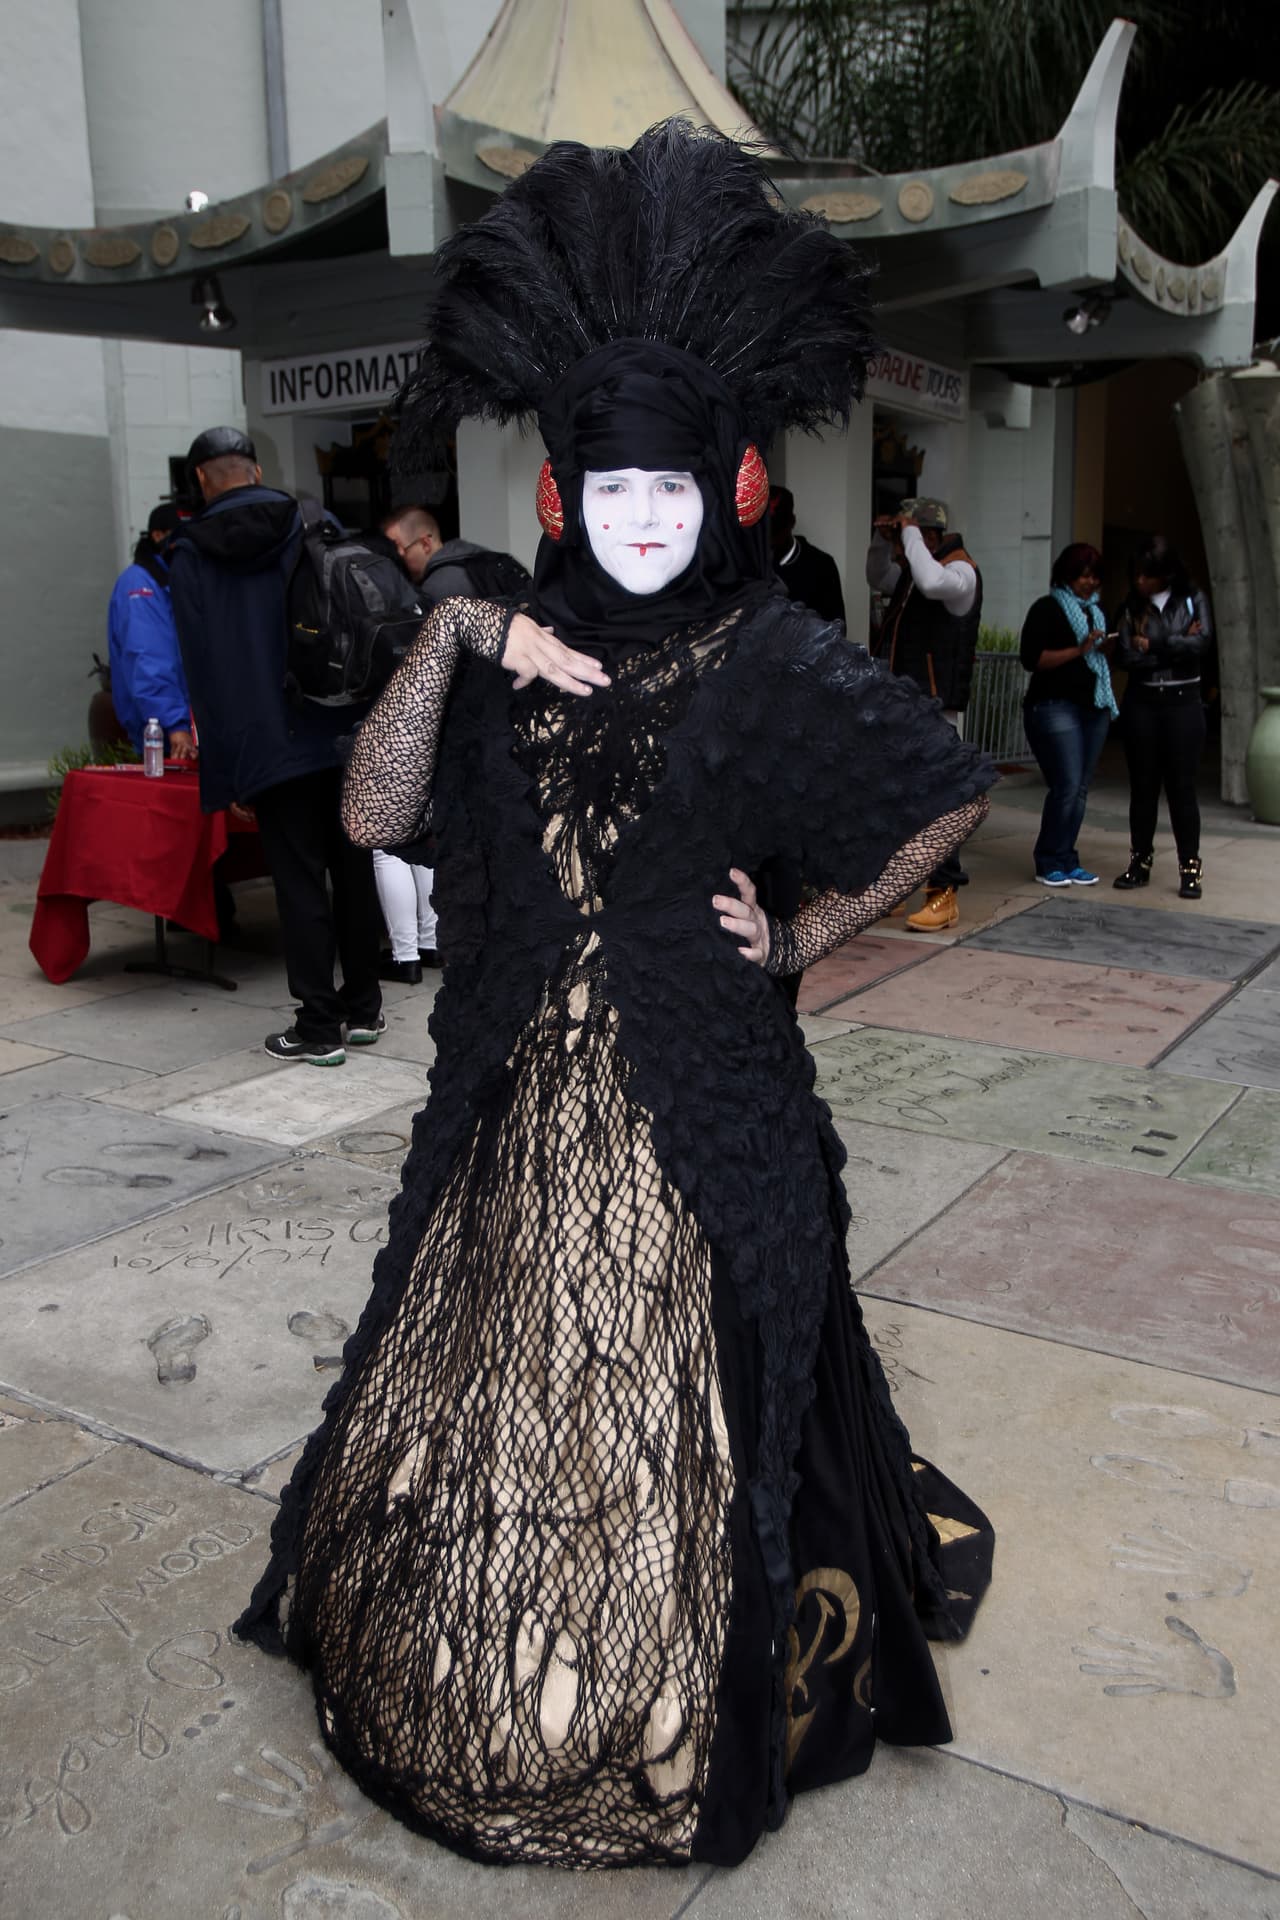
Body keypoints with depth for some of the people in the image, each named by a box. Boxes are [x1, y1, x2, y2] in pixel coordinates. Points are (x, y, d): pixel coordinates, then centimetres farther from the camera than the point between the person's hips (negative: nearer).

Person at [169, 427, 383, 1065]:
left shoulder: (189, 556, 2)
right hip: (344, 734, 2)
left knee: (299, 882, 3)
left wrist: (225, 765, 2)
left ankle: (319, 1028, 6)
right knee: (353, 869, 12)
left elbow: (200, 665, 0)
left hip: (267, 746, -2)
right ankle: (363, 1008, 21)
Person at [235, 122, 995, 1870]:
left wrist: (809, 933, -1)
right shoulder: (519, 650, 5)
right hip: (516, 1109, 4)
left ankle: (670, 1730, 37)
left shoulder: (773, 660, -5)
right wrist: (448, 638, -14)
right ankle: (467, 1683, 45)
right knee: (488, 1390, 18)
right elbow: (373, 812, -4)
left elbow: (953, 802, 1)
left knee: (676, 1418, 9)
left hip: (695, 1122, -4)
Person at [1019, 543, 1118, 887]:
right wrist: (1078, 650, -17)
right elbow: (1031, 658, -13)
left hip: (1094, 707, 7)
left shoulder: (1097, 610, 20)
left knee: (1080, 789, 5)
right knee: (1067, 785, -13)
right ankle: (1049, 863, -2)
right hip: (1055, 707, -7)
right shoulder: (1046, 609, -2)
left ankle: (1067, 859, 11)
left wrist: (1107, 648, 6)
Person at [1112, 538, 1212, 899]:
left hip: (1183, 703, -1)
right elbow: (1127, 657, -9)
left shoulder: (1193, 600, 4)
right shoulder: (1131, 608, 4)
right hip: (1141, 704, 1)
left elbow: (1202, 642, -12)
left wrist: (1153, 646, -9)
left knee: (1181, 785, -1)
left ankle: (1190, 868, 4)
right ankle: (1140, 862, 14)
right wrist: (1176, 647, -9)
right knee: (1143, 785, 5)